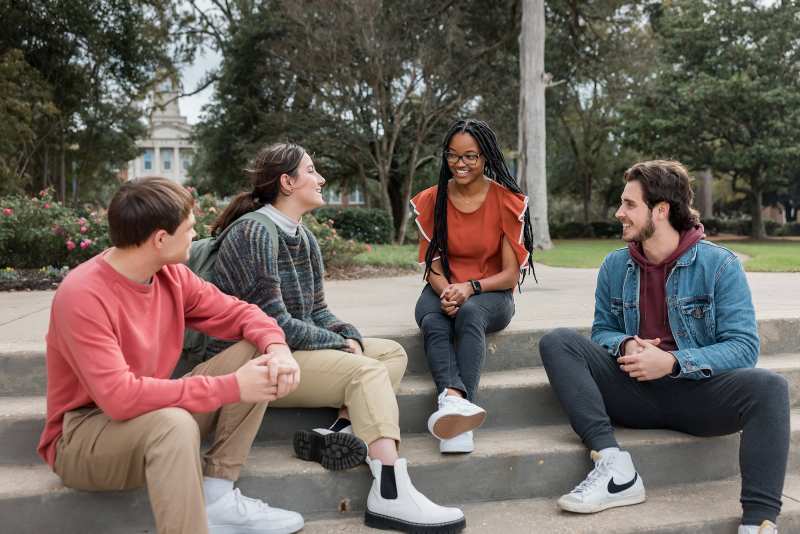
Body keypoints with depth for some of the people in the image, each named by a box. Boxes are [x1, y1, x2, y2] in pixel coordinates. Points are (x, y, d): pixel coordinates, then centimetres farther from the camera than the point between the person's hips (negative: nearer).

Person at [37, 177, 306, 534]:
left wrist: (277, 348, -21)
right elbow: (120, 397, -34)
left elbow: (237, 312, 3)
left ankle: (216, 495, -12)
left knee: (255, 354, -8)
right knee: (175, 422, -39)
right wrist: (230, 387, -33)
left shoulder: (171, 275, -5)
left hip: (157, 414, 8)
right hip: (82, 437, -7)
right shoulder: (83, 297, -27)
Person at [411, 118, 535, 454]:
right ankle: (456, 399, -59)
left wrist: (470, 288, -23)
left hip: (491, 295, -2)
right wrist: (446, 293, -20)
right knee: (433, 324, -34)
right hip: (443, 291, 2)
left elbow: (511, 274, -5)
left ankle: (451, 402, -52)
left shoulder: (507, 201, -3)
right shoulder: (432, 200, 4)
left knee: (469, 314, -38)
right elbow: (433, 265, 3)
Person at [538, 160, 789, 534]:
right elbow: (602, 330, 13)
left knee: (769, 387, -32)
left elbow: (744, 347, -11)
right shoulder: (615, 266, 5)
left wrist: (673, 362, -24)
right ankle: (615, 468, -29)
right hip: (636, 391, 3)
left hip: (696, 394, -3)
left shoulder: (719, 265, -7)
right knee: (556, 343, -16)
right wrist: (625, 346, -13)